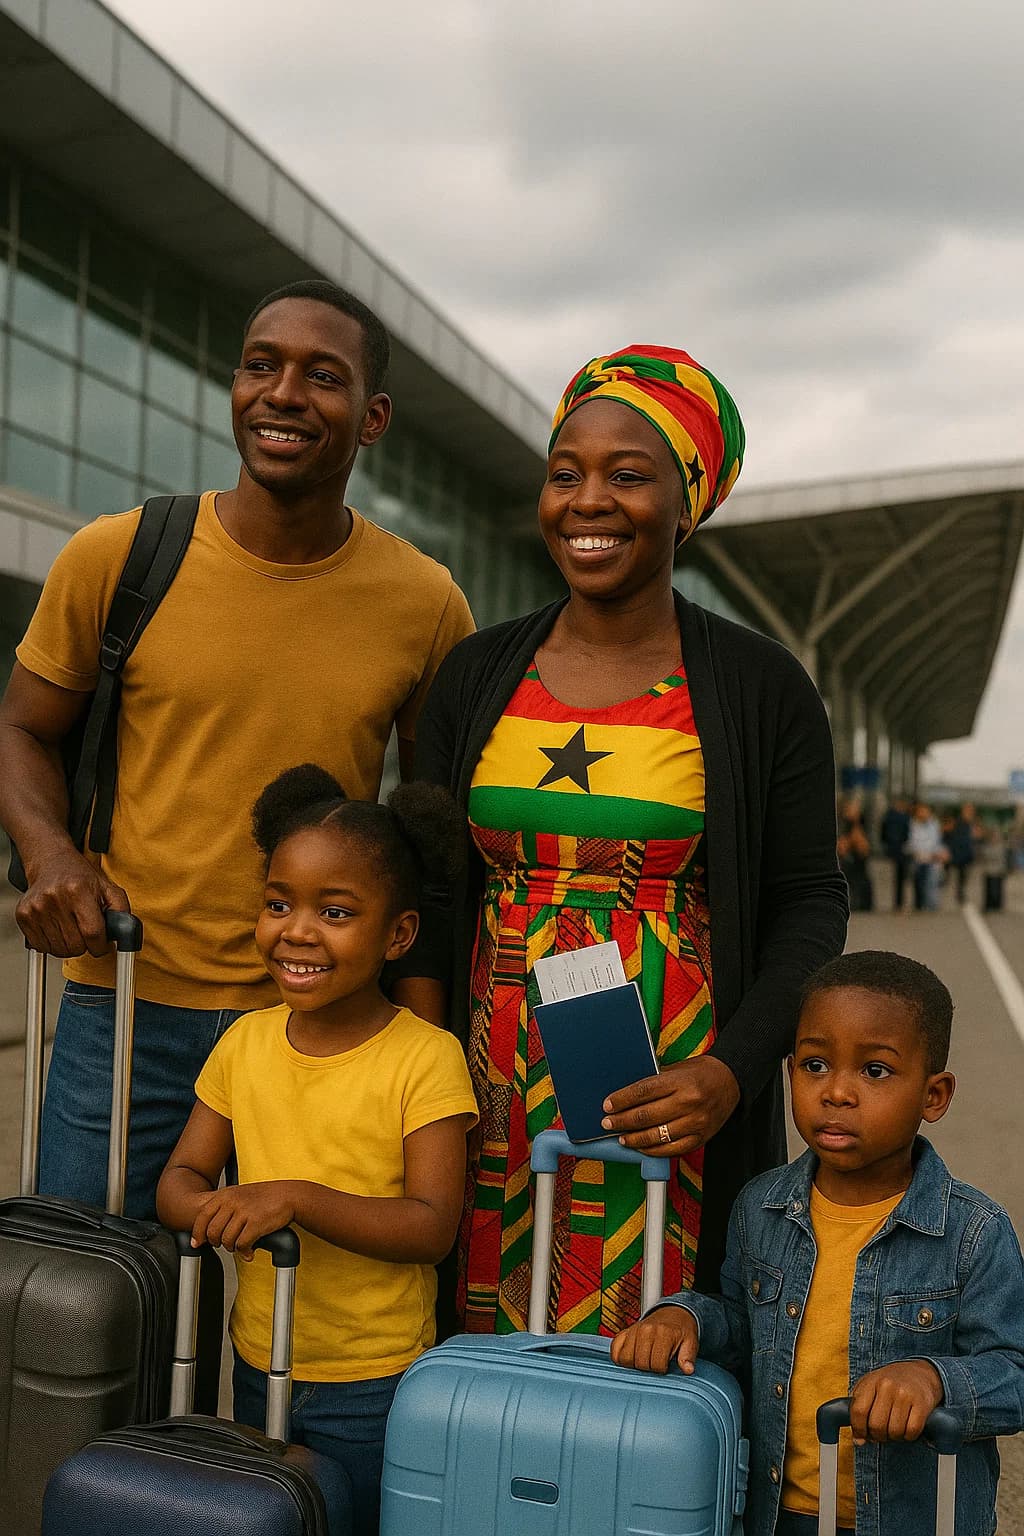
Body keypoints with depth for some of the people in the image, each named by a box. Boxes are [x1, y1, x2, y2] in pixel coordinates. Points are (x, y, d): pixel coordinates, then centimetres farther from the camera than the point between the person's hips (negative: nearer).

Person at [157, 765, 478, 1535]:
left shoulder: (426, 1058, -19)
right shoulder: (244, 1042, -3)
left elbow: (433, 1226, -22)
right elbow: (181, 1176, 0)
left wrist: (296, 1198, -32)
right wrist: (209, 1209, -23)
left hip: (375, 1383, -5)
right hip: (256, 1364, 5)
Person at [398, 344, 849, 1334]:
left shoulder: (760, 687, -2)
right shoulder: (478, 675, 5)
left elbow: (808, 901, -1)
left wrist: (732, 1074, -14)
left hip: (668, 1099, -2)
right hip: (496, 1096, 2)